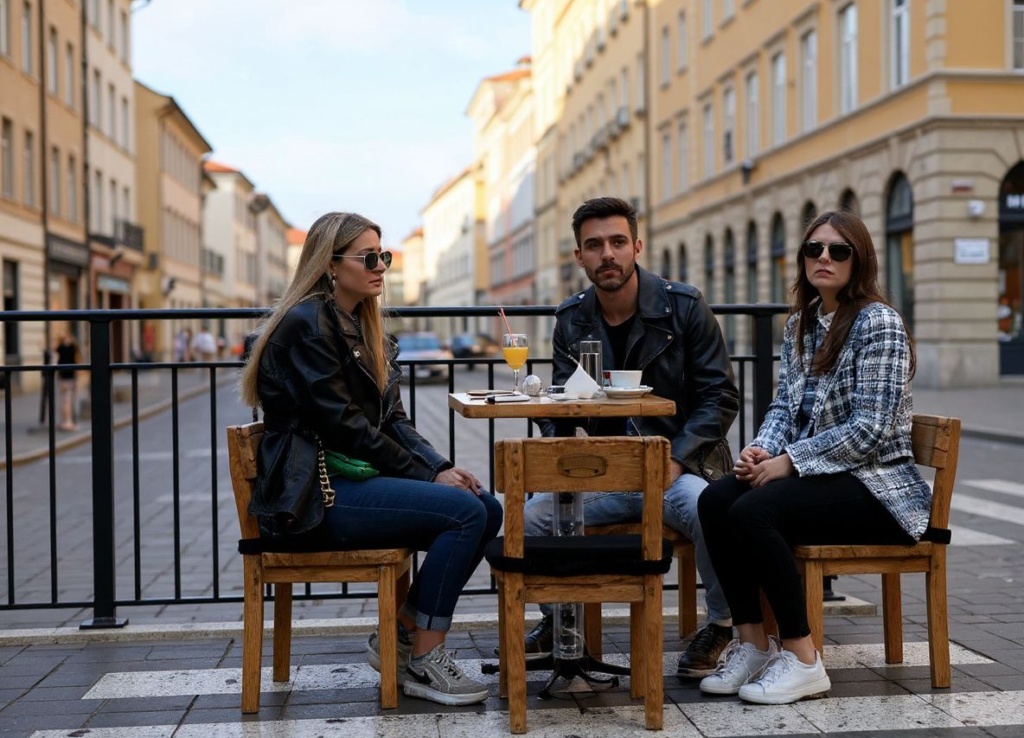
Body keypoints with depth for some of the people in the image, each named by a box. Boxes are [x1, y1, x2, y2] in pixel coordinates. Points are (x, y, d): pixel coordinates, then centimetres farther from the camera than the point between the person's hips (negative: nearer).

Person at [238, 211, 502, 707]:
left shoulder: (363, 326, 17)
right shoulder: (306, 323, -12)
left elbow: (391, 419, 13)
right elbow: (344, 426, -18)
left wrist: (439, 467, -5)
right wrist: (427, 476, -14)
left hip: (354, 477, 9)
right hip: (313, 494, -9)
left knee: (487, 509, -4)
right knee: (464, 512, -21)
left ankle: (399, 635, 6)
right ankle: (423, 661, -9)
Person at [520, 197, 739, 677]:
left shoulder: (684, 306, -4)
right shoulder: (572, 320, 6)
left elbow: (720, 397, -5)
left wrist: (674, 461, -18)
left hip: (681, 468, -3)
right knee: (531, 516, -19)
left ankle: (722, 624, -7)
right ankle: (557, 621, 11)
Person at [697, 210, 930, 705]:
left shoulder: (878, 323, -11)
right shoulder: (800, 322, 13)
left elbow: (870, 428, -18)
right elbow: (784, 405, 15)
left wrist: (789, 461, -18)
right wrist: (762, 448, -7)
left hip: (876, 486, -7)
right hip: (815, 475, 7)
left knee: (752, 512, -29)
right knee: (714, 500, -18)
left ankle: (801, 660, -19)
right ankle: (752, 643, -12)